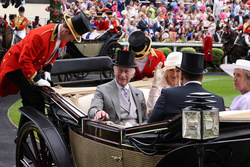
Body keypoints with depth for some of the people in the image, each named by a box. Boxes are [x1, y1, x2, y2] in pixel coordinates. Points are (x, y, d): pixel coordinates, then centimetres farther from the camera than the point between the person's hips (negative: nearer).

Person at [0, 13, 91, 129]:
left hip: (32, 66, 9)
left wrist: (47, 70, 2)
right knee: (36, 99, -20)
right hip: (16, 66, -8)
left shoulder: (62, 36, -7)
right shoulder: (40, 36, -34)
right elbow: (24, 60, -31)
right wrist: (36, 79, -30)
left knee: (29, 104, 11)